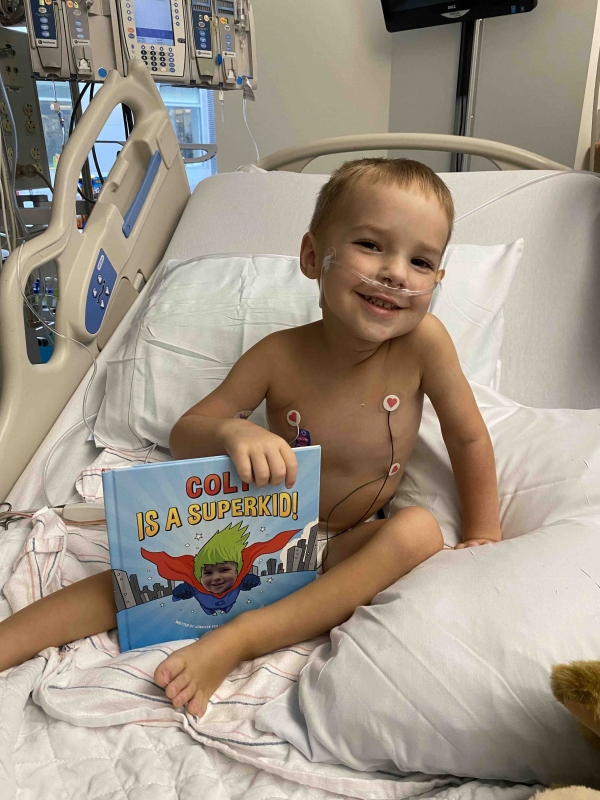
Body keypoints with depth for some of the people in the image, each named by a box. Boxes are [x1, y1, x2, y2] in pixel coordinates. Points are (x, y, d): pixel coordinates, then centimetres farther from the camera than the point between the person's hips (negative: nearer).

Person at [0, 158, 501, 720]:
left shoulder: (422, 341, -20)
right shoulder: (279, 356, -19)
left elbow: (470, 439, -6)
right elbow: (182, 437, -13)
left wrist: (483, 536, -5)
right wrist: (230, 431, -35)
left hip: (346, 547, 0)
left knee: (420, 530, -30)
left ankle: (236, 639, -32)